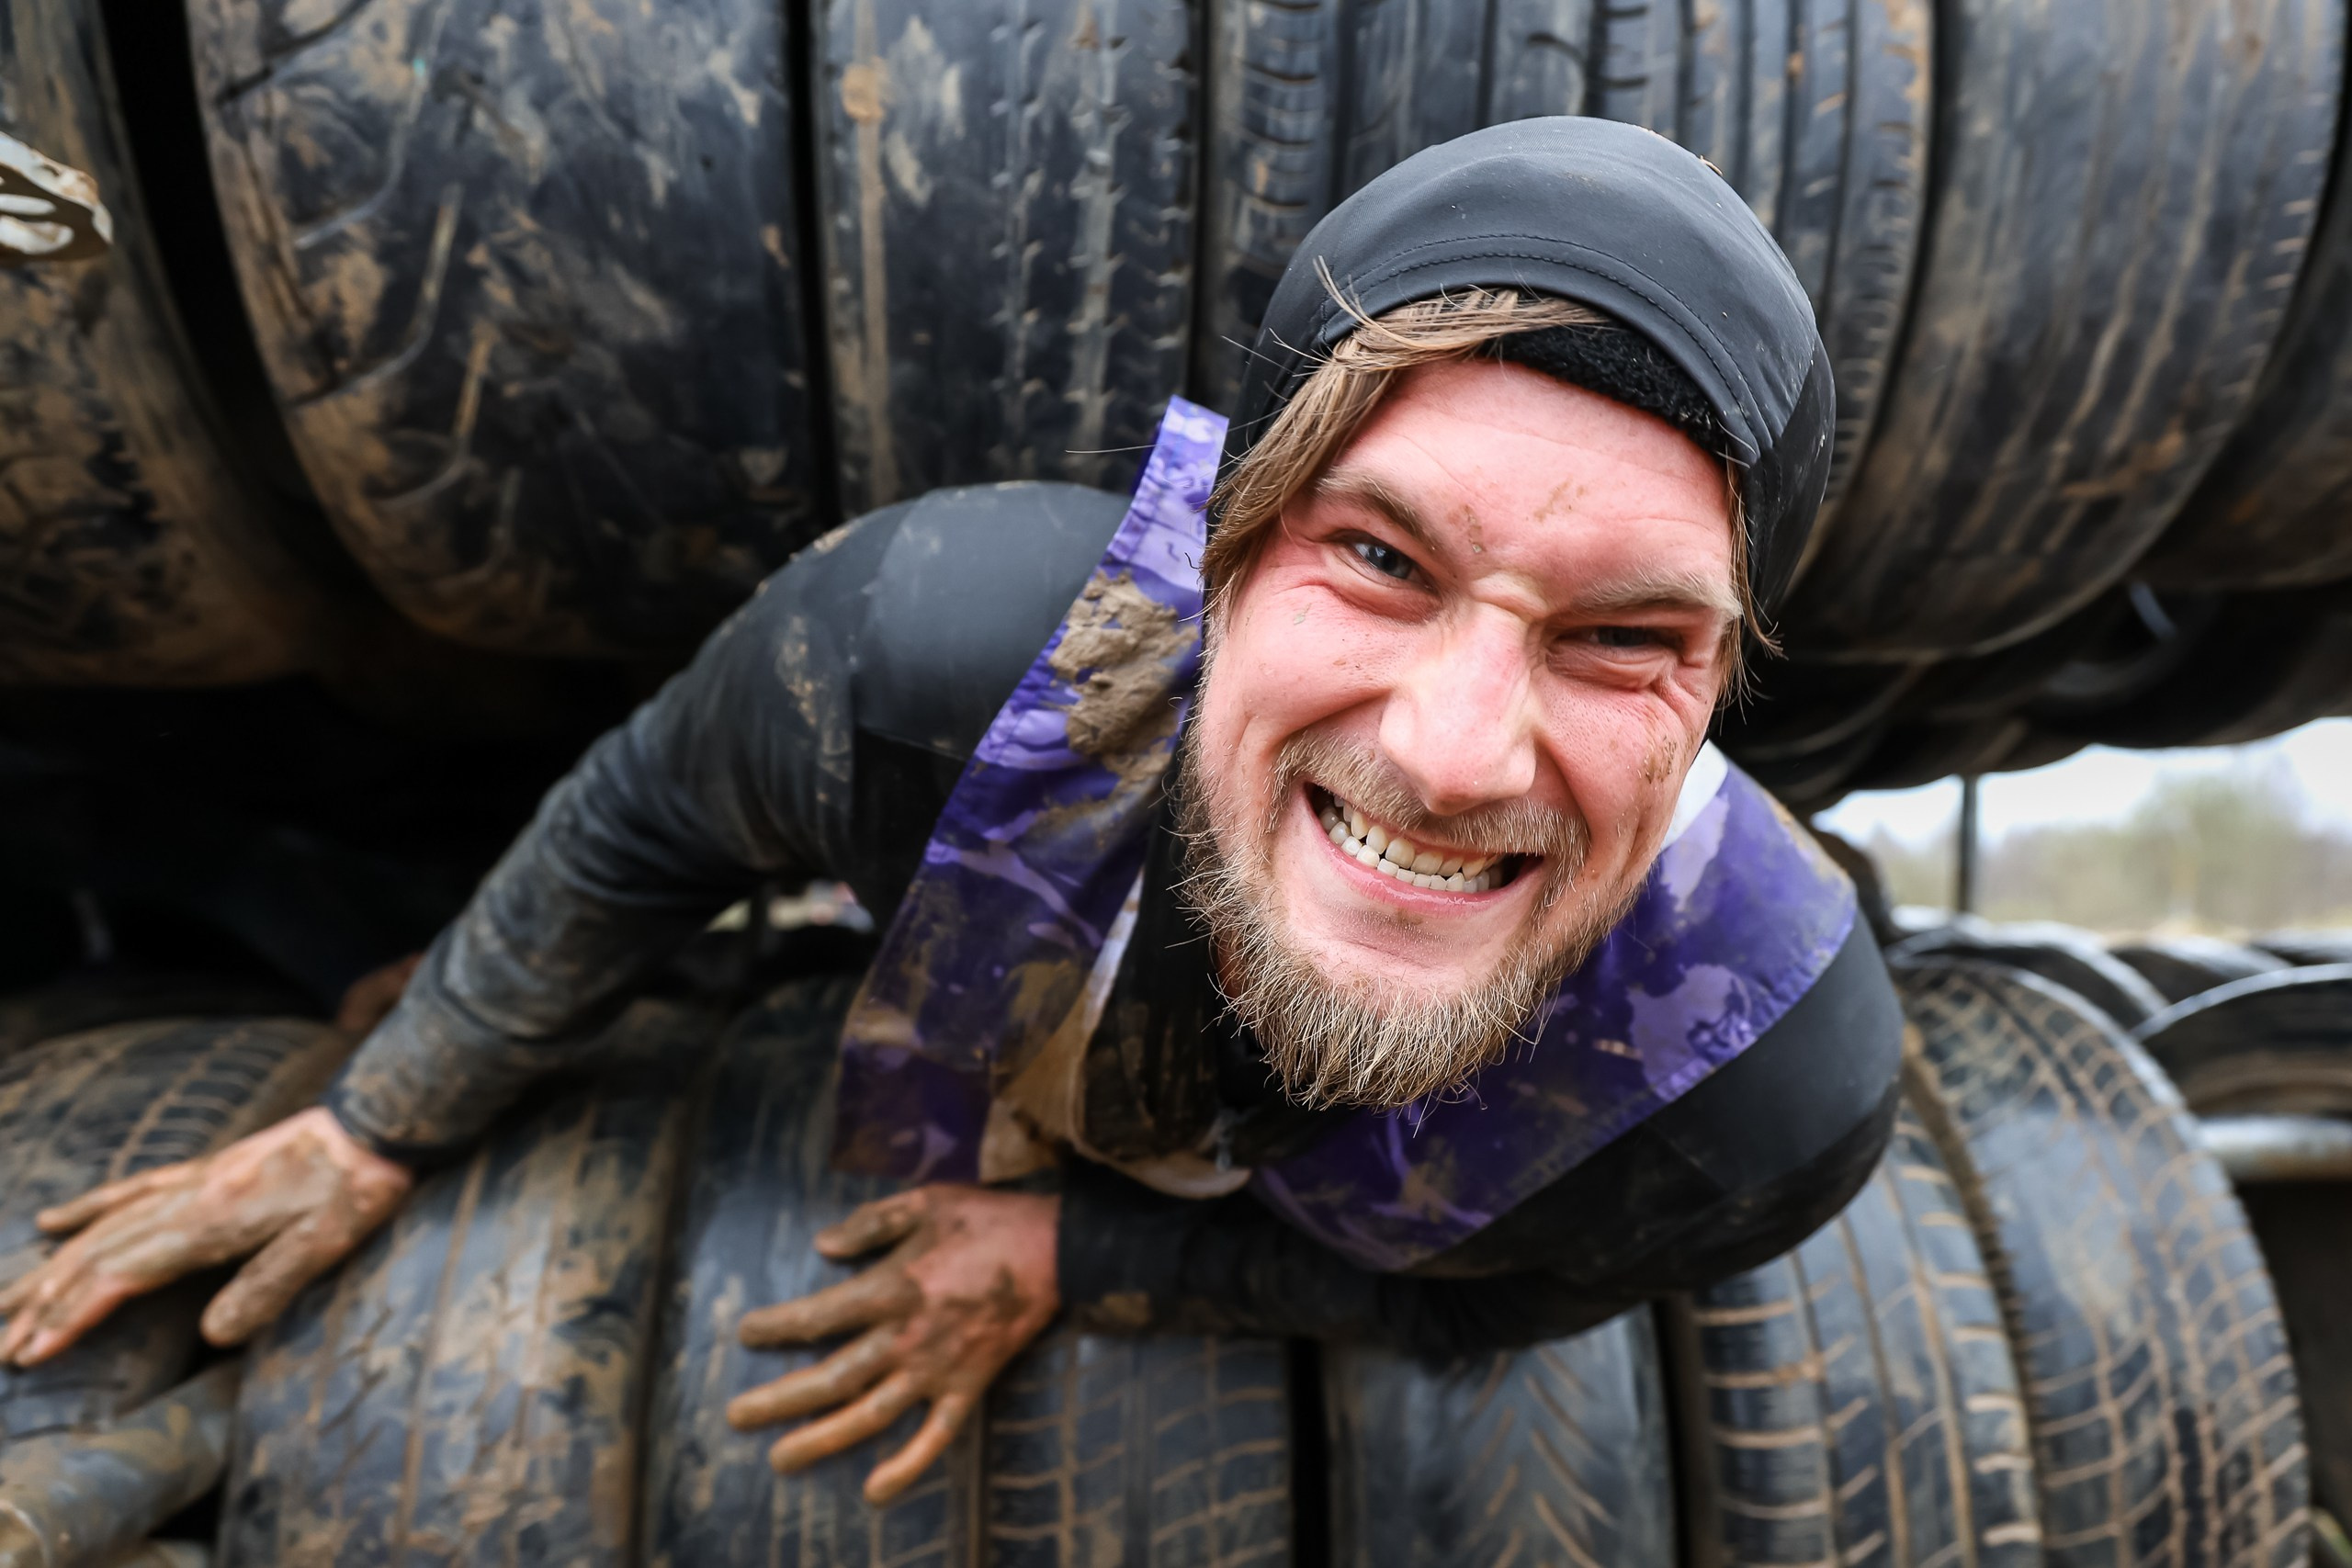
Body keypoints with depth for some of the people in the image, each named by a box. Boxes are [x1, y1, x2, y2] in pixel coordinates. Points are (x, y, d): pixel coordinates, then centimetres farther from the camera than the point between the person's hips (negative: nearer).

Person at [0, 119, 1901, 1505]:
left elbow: (1474, 1297, -17)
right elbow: (652, 819, -20)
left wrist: (1072, 1260, -27)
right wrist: (377, 1126, -7)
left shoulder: (1786, 1081, -40)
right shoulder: (935, 639, -44)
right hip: (953, 1151, 1)